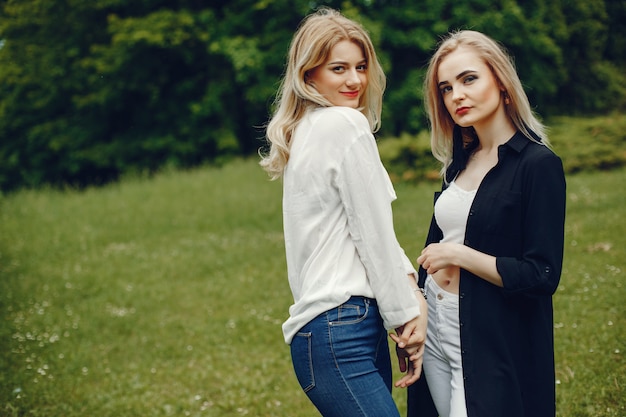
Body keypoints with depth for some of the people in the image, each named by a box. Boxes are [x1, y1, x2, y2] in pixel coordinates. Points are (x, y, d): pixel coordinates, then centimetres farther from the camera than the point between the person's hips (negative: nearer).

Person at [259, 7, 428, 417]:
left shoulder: (306, 130, 17)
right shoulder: (346, 124, -10)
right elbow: (374, 236, -10)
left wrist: (412, 287, 4)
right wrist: (406, 316, -1)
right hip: (343, 330, -10)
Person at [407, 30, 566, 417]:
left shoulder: (539, 165, -12)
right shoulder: (460, 161, 10)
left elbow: (542, 276, -17)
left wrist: (460, 255, -15)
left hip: (495, 349, -7)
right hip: (436, 336, 7)